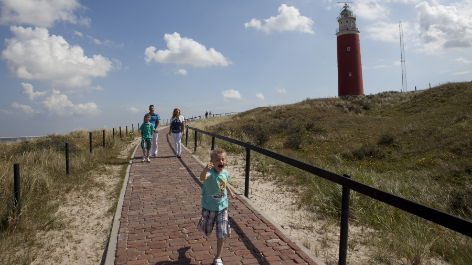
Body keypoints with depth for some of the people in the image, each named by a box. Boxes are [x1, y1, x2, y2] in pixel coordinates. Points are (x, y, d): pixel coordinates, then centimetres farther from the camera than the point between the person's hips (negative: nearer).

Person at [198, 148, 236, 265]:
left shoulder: (225, 173, -6)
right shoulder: (211, 173, -25)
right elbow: (202, 178, -50)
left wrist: (230, 192, 22)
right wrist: (205, 170, -69)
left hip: (222, 207, 3)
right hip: (209, 207, -3)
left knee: (221, 234, 3)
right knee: (206, 231, 19)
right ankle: (202, 222, 57)